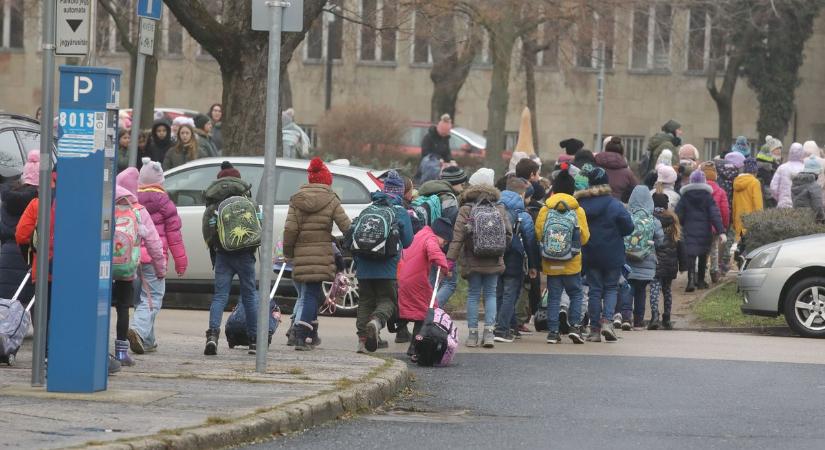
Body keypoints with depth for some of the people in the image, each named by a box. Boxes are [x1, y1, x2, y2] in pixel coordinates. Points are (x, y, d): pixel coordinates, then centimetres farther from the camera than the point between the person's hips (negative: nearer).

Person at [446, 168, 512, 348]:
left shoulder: (466, 210, -7)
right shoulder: (500, 209, 1)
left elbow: (458, 236, -12)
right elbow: (508, 235, 3)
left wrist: (451, 258, -12)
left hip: (472, 261, -2)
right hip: (494, 261, 2)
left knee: (473, 295, 6)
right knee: (490, 294, 9)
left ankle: (473, 334, 6)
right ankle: (489, 332, 0)